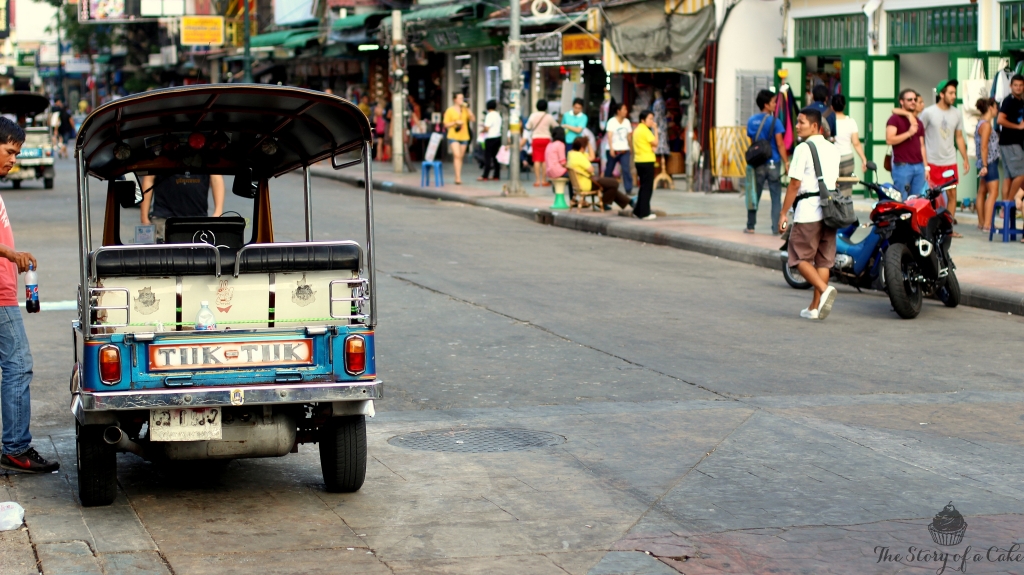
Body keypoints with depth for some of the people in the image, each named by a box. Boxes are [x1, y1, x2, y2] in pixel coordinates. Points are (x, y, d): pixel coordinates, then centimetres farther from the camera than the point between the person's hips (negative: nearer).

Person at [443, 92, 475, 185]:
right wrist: (455, 122, -16)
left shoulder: (465, 109, 7)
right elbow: (446, 124, 0)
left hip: (464, 137, 4)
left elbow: (473, 119, -3)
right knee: (457, 156, -17)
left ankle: (457, 178, 16)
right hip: (453, 136, -4)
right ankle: (458, 178, -22)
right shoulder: (450, 110, -1)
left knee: (460, 157, 7)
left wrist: (468, 109, -10)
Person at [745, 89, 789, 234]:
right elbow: (780, 144, -12)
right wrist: (786, 162, -8)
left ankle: (750, 226, 17)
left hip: (757, 163, 4)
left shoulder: (751, 121, 5)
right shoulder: (775, 121, -10)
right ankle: (776, 228, -1)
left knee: (754, 195, 12)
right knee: (776, 198, 1)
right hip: (773, 163, -4)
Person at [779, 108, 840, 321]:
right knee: (823, 260, 8)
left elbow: (795, 184, -13)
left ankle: (824, 289, -22)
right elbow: (833, 180, 16)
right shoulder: (832, 149, 13)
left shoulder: (803, 149, -10)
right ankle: (815, 307, 10)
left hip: (808, 210, -7)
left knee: (801, 258, 0)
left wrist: (784, 213, -8)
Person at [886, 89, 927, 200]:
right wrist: (909, 133, -18)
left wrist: (926, 166, 15)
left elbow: (921, 145, 20)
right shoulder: (895, 119, -1)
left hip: (918, 166, 6)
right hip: (902, 166, -6)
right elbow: (889, 140, -14)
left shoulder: (917, 121, 20)